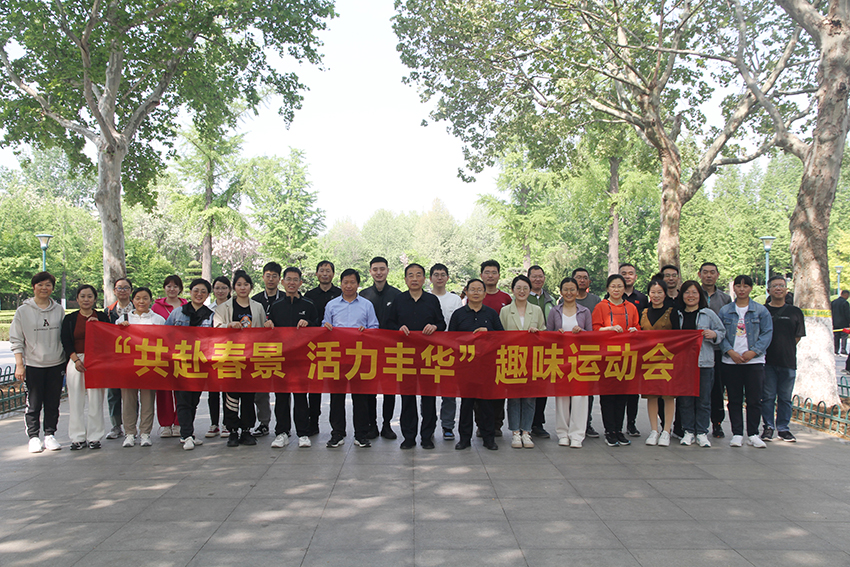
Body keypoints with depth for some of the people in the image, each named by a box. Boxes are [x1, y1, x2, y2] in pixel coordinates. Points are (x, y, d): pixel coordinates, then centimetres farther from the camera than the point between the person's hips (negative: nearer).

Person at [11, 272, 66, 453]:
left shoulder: (59, 310, 7)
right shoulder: (23, 311, 1)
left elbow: (65, 336, 12)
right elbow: (16, 340, 1)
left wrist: (67, 361, 7)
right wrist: (19, 364, -6)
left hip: (56, 364, 2)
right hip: (33, 365, -2)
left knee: (53, 403, 6)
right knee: (34, 404, 2)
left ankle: (50, 435, 16)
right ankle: (34, 437, 12)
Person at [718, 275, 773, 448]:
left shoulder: (761, 310, 5)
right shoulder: (725, 311, 8)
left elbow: (767, 333, 0)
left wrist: (753, 352, -12)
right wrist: (730, 351, -12)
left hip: (754, 361, -1)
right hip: (731, 361, 1)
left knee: (754, 399, 2)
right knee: (734, 399, 4)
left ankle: (753, 434, 14)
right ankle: (737, 434, 12)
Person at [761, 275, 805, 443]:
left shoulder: (795, 312, 7)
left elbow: (798, 336, 10)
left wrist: (785, 348, 4)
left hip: (788, 361, 1)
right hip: (767, 361, -1)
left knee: (785, 397, 7)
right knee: (768, 396, 3)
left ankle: (783, 428, 17)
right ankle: (768, 427, 14)